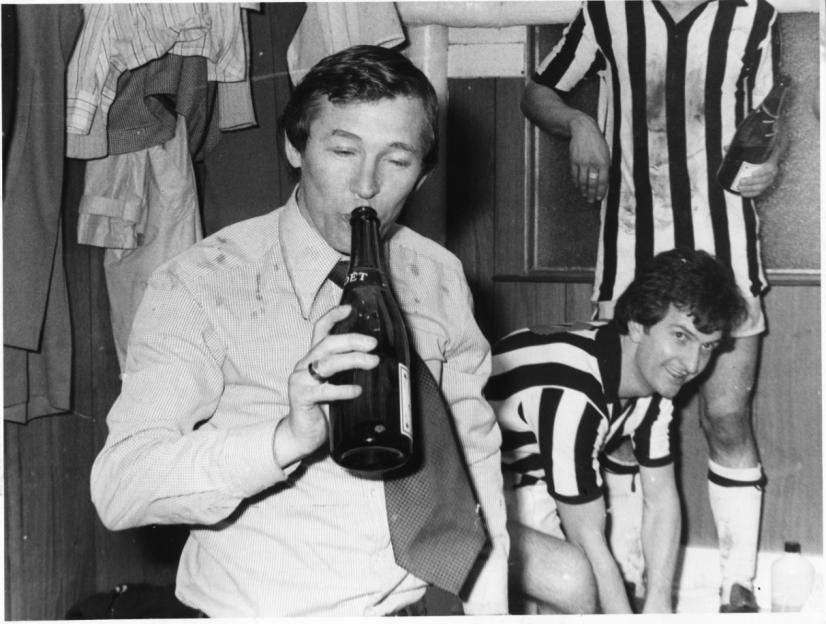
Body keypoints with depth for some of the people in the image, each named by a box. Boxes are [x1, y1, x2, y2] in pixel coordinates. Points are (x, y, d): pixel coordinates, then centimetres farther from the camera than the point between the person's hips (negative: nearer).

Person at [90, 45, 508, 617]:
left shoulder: (442, 278, 7)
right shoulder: (201, 284, -9)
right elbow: (118, 490, -18)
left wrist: (489, 609, 6)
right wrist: (285, 439, -31)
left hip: (408, 604, 4)